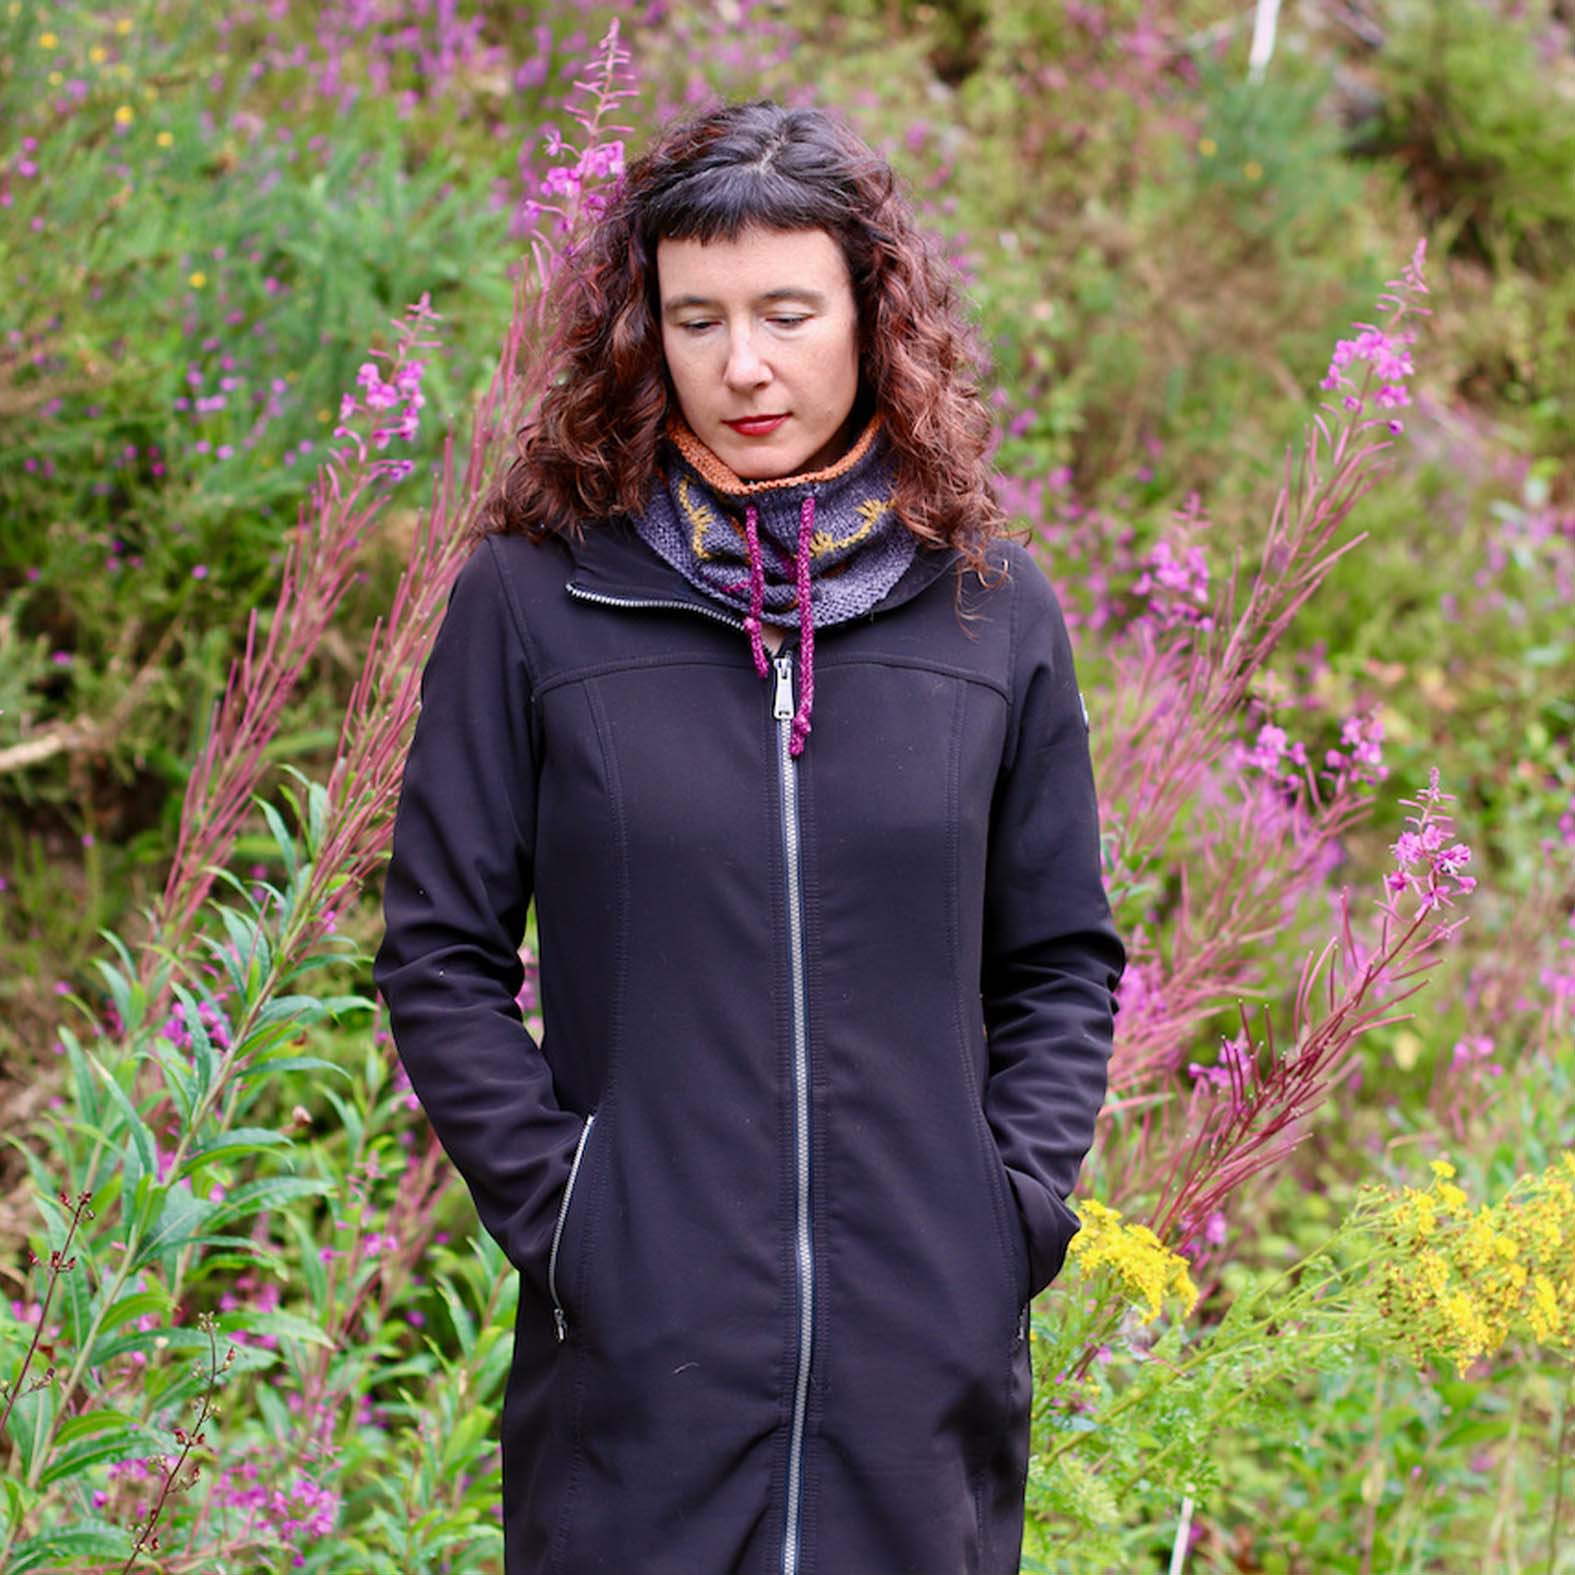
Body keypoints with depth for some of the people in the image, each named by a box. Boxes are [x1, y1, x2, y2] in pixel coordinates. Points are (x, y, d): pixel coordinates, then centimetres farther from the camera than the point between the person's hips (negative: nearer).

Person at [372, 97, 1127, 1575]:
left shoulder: (993, 608, 6)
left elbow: (1063, 960, 13)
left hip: (927, 1344, 2)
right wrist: (553, 1205, -7)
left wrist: (1019, 1203, 1)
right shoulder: (531, 601, 0)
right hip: (640, 1349, -2)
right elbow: (440, 958, 2)